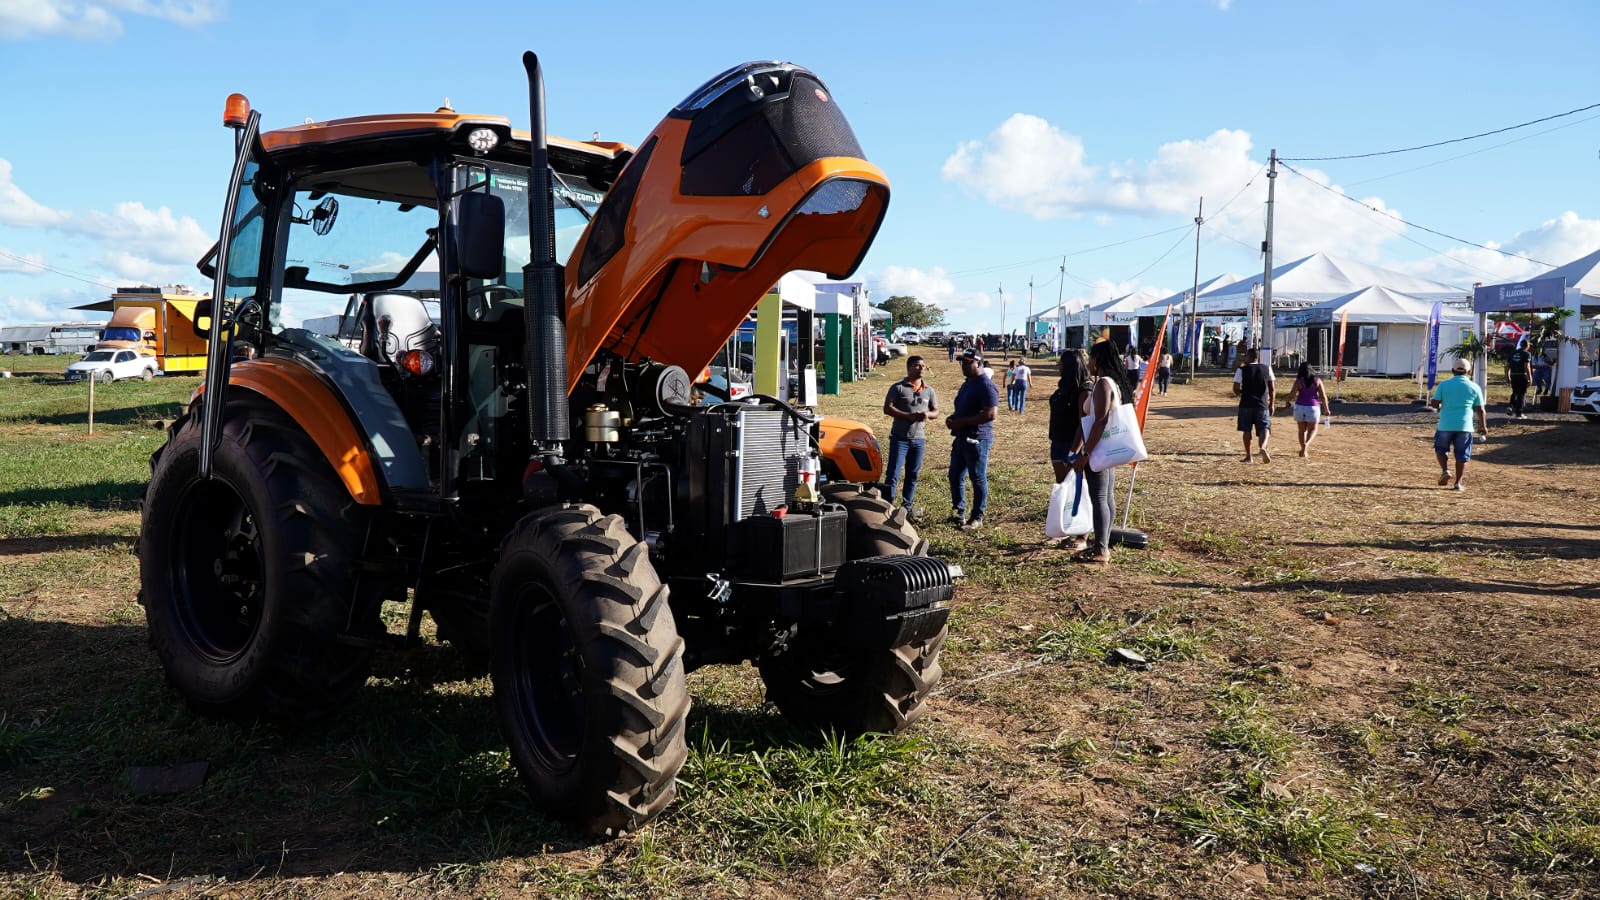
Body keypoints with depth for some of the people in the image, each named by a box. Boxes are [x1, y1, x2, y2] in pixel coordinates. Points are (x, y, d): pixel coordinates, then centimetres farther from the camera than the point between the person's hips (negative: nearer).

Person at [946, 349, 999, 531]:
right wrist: (953, 418, 7)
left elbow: (990, 414, -23)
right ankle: (959, 513, 24)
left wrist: (961, 422, -21)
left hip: (977, 439, -10)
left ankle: (977, 519, 6)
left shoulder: (986, 386, -14)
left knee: (978, 479, -1)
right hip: (961, 438, 10)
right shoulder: (967, 384, 16)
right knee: (955, 476, 13)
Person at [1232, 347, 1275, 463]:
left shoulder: (1241, 370, -3)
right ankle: (1263, 447, -28)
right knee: (1264, 428, 1)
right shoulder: (1267, 369, 6)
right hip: (1262, 404, 1)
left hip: (1246, 404, -1)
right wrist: (1271, 404, 13)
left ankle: (1248, 456, 10)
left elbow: (1236, 389, -8)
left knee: (1246, 430, 9)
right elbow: (1271, 389, 7)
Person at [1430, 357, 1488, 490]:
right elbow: (1481, 410, 4)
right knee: (1462, 456, 8)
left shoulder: (1444, 384, -1)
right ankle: (1458, 483, 8)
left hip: (1445, 425, 0)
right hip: (1464, 427, 0)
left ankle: (1445, 470, -1)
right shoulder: (1474, 387, 2)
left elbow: (1434, 403, -6)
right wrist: (1483, 426, 17)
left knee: (1440, 449, 20)